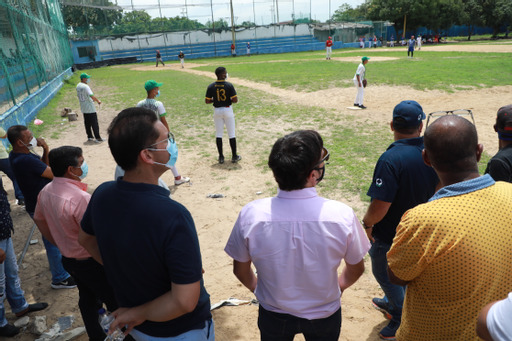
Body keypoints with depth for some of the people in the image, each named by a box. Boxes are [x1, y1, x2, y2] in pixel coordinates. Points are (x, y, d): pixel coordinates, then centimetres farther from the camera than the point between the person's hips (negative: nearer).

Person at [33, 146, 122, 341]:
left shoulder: (45, 192, -4)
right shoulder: (81, 198, -32)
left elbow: (39, 220, 12)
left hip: (68, 258, 9)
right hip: (91, 263, -9)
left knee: (87, 298, 27)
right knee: (115, 303, 9)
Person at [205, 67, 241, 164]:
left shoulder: (211, 87, -5)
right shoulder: (229, 85, -13)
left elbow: (207, 101, -3)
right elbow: (235, 100, -15)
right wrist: (229, 100, 5)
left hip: (217, 111, 3)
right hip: (227, 110, -2)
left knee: (218, 134, 11)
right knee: (231, 134, 7)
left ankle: (221, 157, 14)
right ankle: (234, 156, 13)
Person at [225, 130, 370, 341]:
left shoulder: (251, 214, -27)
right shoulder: (342, 215, -28)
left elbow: (240, 269, -9)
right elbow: (356, 269, -9)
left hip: (273, 315, 1)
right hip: (324, 316, 0)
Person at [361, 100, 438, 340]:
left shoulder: (391, 159, -32)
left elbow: (380, 206, -32)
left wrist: (367, 224, -12)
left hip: (389, 235, -7)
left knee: (383, 273, 18)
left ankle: (403, 318, 31)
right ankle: (391, 303, 52)